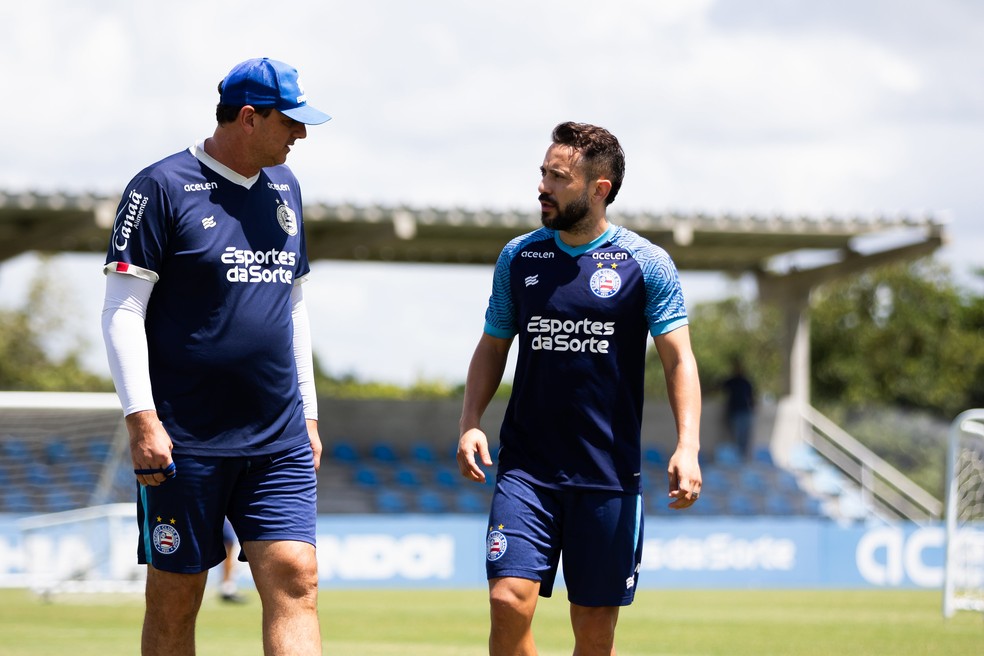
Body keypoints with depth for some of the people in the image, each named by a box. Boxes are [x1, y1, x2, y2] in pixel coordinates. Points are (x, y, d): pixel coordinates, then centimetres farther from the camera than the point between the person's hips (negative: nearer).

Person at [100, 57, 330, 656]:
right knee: (174, 603, 1)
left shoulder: (284, 187, 15)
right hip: (185, 443, -5)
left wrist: (308, 413, 19)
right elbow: (122, 311, -9)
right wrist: (142, 420, -16)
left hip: (280, 443, 5)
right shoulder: (163, 188, -6)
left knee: (295, 584, -8)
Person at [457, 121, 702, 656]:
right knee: (509, 601, -15)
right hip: (526, 467, 2)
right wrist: (470, 423, 0)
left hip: (609, 474, -2)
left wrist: (687, 447, -17)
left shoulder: (647, 264, -1)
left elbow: (678, 357, -4)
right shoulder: (518, 257, 8)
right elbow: (492, 348, 16)